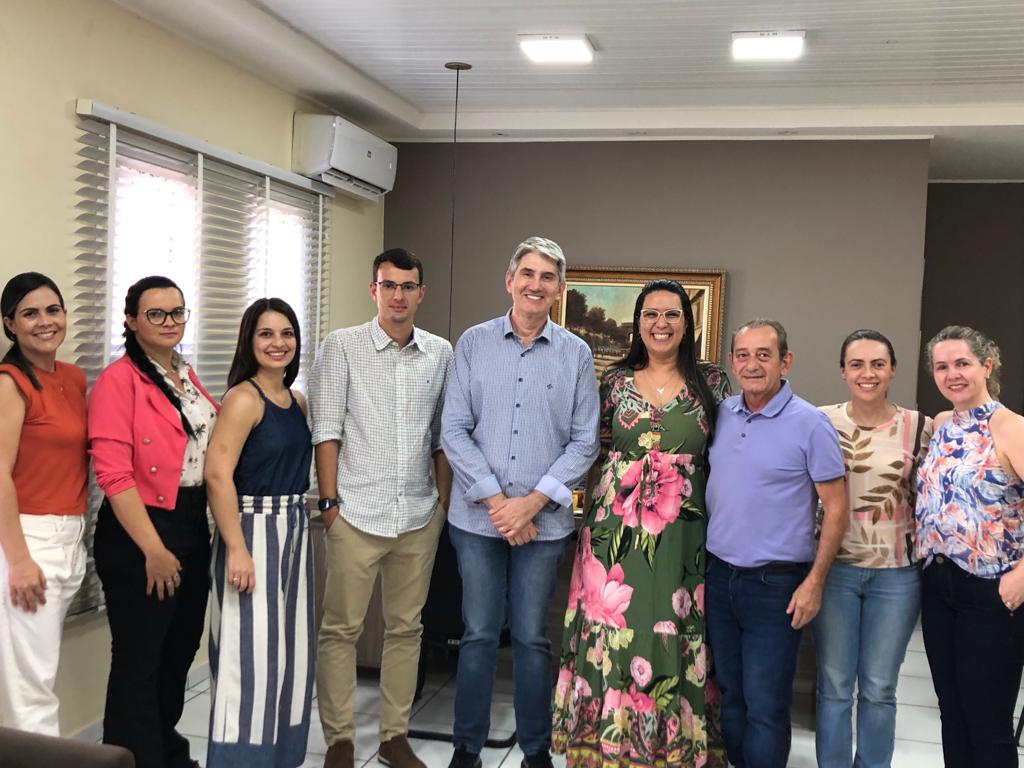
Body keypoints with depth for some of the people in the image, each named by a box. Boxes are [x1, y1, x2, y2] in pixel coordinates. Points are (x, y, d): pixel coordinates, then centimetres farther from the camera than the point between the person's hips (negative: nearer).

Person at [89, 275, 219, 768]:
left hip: (193, 529, 8)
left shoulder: (187, 377, 12)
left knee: (180, 650, 19)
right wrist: (153, 549, -19)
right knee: (139, 659, 1)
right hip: (138, 533, -8)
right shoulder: (119, 380, -12)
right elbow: (113, 474, -18)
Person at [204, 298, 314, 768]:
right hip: (255, 530, -8)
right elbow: (217, 474, -21)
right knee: (253, 653, -3)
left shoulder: (297, 401, 11)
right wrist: (237, 549, -24)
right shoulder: (243, 398, -12)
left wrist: (296, 526, 9)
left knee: (290, 649, 14)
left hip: (294, 529, 8)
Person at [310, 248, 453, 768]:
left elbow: (442, 436, 13)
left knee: (405, 628, 11)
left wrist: (444, 502, 8)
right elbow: (326, 429, -4)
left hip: (419, 515, 3)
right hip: (357, 512, -3)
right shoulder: (342, 346, -1)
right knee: (341, 629, 2)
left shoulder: (440, 353, 8)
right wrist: (329, 500, -8)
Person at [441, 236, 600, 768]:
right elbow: (454, 430, -3)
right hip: (477, 517, 0)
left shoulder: (576, 354, 2)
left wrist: (532, 502, -10)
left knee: (532, 638, 9)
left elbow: (584, 442, 0)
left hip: (544, 521, 0)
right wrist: (496, 500, -10)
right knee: (478, 635, 8)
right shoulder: (474, 343, 1)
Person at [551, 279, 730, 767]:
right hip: (617, 529, 1)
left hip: (681, 534, 0)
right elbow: (597, 446, 12)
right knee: (614, 631, 3)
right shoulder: (616, 379, 6)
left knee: (673, 635, 3)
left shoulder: (711, 381, 4)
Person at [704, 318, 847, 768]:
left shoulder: (809, 424, -10)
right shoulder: (720, 415, 5)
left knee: (765, 707, 1)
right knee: (730, 695, 16)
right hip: (719, 577, 5)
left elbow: (836, 508, -7)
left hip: (775, 584, -5)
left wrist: (814, 582, -12)